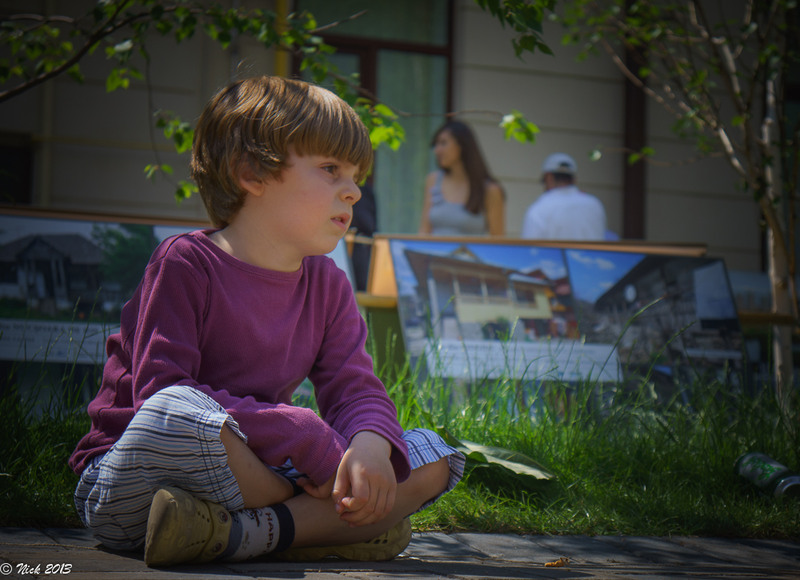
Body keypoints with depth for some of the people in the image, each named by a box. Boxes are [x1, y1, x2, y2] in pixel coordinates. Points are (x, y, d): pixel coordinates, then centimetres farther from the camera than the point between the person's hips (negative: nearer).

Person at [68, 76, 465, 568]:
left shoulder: (327, 284, 9)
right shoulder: (185, 264, -11)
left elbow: (355, 388, 2)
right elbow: (159, 392, -22)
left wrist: (371, 443, -24)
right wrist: (303, 435, -25)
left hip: (252, 479, 7)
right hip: (127, 485, -6)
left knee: (431, 458, -7)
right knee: (177, 411, -41)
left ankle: (246, 533, -26)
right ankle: (321, 529, -21)